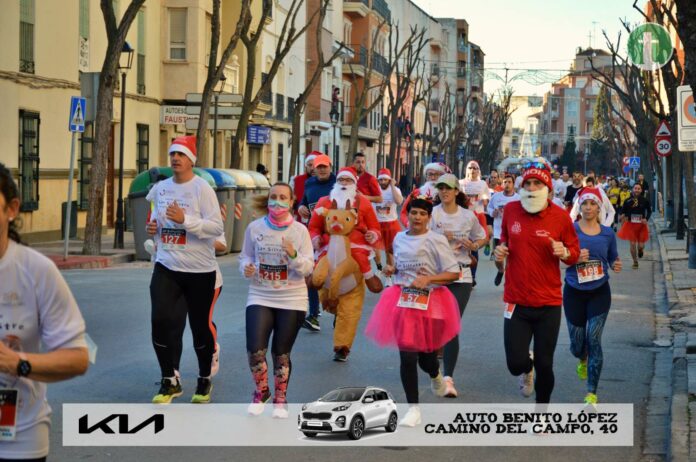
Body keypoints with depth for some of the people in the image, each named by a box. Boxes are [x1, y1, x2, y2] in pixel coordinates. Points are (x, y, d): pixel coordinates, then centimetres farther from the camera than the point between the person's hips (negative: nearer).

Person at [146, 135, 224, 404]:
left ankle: (205, 381, 27)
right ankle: (170, 381, 8)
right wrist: (153, 226, 2)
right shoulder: (160, 188, 7)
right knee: (160, 320, -8)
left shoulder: (202, 188, -11)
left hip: (199, 270, -4)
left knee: (200, 326, 6)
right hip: (166, 266, 4)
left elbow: (217, 227, -18)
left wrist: (185, 220, -28)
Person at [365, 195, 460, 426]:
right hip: (402, 301, 3)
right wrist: (392, 269, 4)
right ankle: (413, 409, 6)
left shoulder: (436, 240, -10)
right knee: (407, 356, -3)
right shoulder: (399, 238, 7)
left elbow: (454, 273, -11)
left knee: (426, 354, 10)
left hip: (429, 303, -3)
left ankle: (436, 376, 49)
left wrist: (428, 279, -22)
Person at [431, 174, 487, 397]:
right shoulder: (432, 213, 1)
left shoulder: (468, 216, 4)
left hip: (461, 276, -1)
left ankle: (448, 377, -11)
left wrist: (473, 246, -3)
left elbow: (482, 238, 18)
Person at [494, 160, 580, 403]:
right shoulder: (511, 210, -1)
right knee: (516, 364, -2)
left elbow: (574, 254, 3)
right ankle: (527, 368, 37)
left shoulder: (560, 216, -7)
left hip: (549, 303, -1)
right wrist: (500, 252, -1)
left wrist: (564, 253, -19)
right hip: (516, 301, 1)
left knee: (545, 366, 5)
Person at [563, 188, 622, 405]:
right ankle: (582, 360, 48)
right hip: (574, 292, 0)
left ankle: (592, 393, -2)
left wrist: (616, 265, -9)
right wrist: (575, 258, -25)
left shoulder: (607, 233, 1)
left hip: (599, 292, 0)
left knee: (594, 339, -9)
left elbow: (613, 259, 14)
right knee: (577, 342, 8)